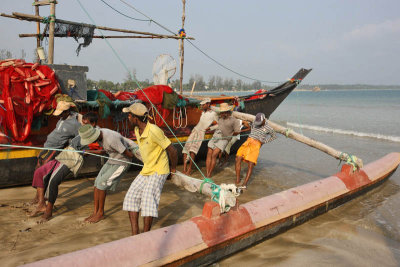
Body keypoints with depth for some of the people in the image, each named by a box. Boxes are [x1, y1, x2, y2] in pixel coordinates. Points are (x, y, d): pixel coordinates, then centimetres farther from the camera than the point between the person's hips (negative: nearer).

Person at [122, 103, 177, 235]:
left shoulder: (154, 131, -24)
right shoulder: (137, 130, 3)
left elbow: (172, 150, -18)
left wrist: (173, 168, -4)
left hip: (159, 171, -8)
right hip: (146, 170, 8)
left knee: (148, 199, -17)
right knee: (131, 197, -1)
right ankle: (135, 235, 2)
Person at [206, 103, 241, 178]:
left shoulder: (234, 120, -4)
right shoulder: (220, 117, 14)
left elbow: (237, 132, -3)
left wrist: (228, 135, 6)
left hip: (223, 140, -6)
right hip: (214, 137, 6)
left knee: (214, 155, -19)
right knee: (209, 154, -7)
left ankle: (209, 175, -14)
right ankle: (207, 174, -9)